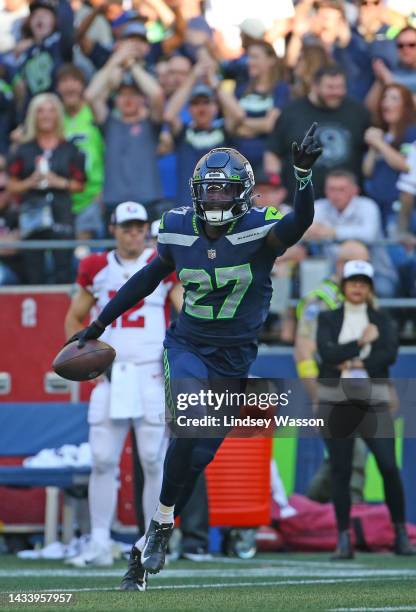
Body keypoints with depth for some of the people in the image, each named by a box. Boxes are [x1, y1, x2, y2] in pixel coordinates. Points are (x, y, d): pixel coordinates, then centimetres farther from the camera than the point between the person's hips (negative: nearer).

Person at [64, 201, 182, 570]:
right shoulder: (97, 270, 10)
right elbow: (74, 320, 18)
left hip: (152, 375, -2)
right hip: (110, 376, 2)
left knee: (154, 461, -3)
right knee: (103, 461, -2)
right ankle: (100, 543, 1)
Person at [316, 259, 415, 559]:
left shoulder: (382, 320, 9)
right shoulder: (328, 319, 8)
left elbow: (390, 354, -8)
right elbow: (327, 353, -9)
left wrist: (355, 363, -15)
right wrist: (361, 342, -9)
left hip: (373, 400, 0)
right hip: (335, 401, 0)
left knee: (389, 466, -9)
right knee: (340, 470, -2)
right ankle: (344, 540, 0)